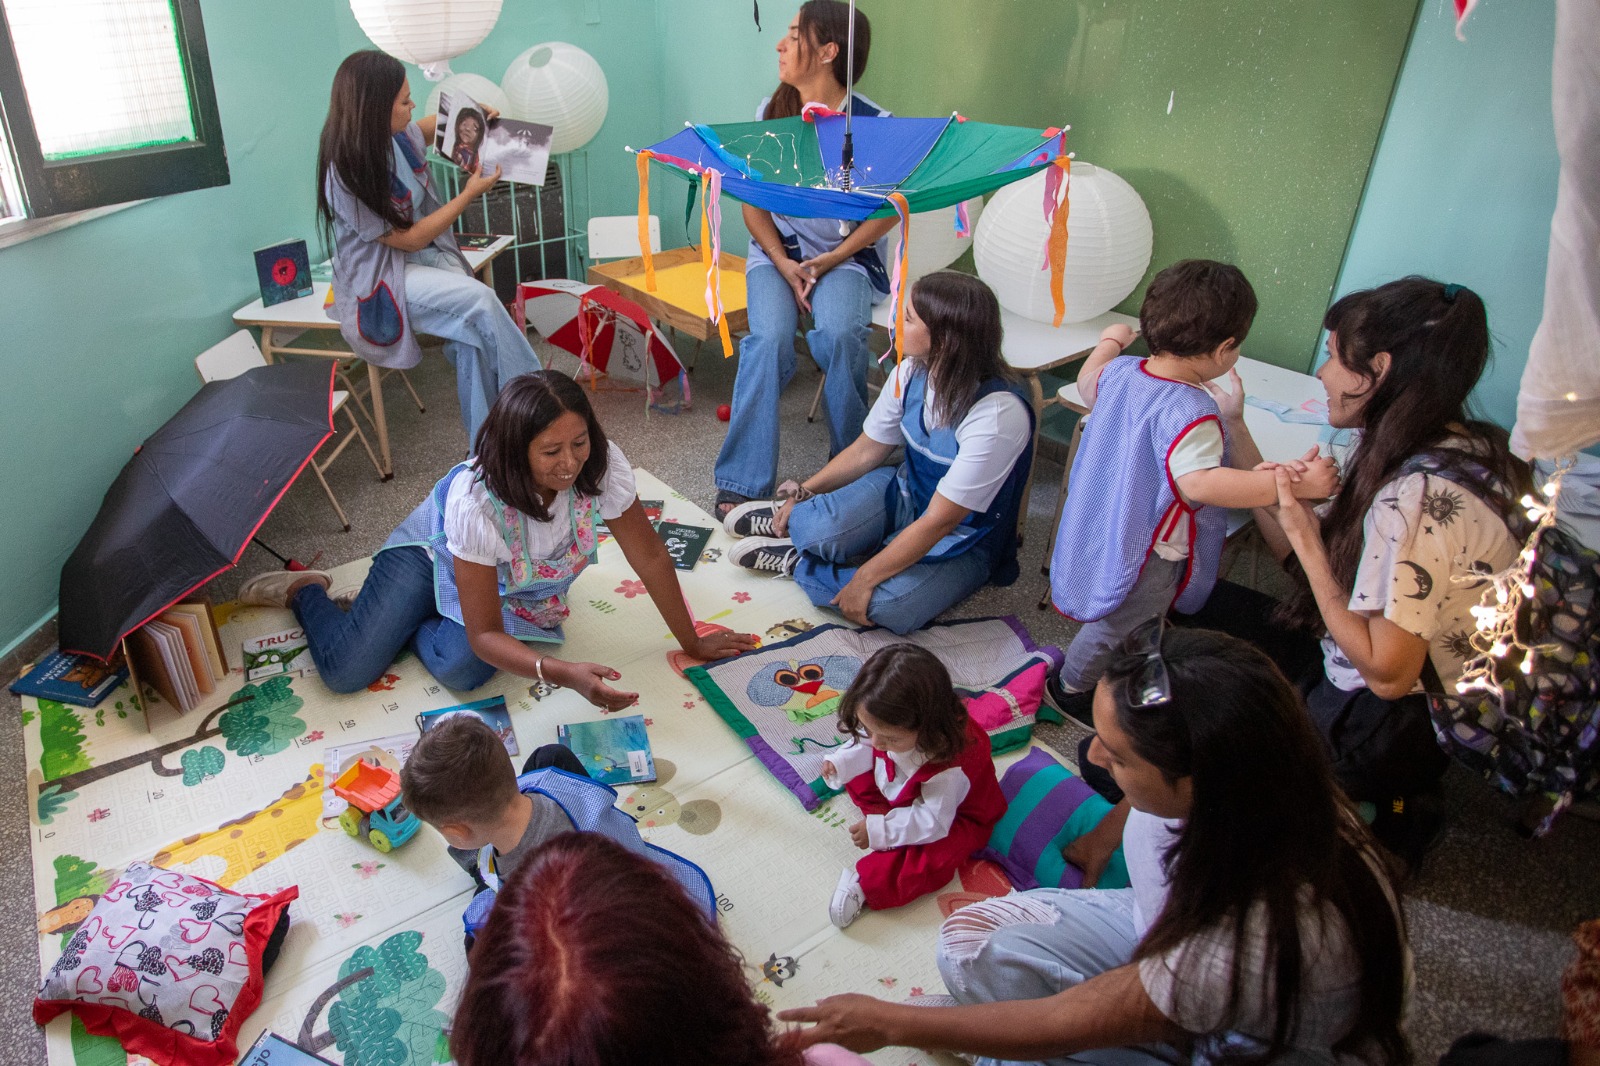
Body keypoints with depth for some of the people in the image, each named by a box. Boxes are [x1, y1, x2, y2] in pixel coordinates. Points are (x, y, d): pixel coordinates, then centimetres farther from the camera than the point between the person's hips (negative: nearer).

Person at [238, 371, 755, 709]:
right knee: (345, 673, -9)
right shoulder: (476, 501, -41)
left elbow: (650, 557, -20)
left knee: (459, 671, -24)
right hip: (435, 549, -2)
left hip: (517, 590, 3)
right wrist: (565, 674, -51)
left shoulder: (601, 464, -33)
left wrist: (693, 644, -16)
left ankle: (405, 621, 11)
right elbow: (485, 634, -35)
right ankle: (304, 591, 25)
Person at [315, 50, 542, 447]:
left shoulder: (398, 135, -2)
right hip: (382, 279, -6)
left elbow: (434, 124, 24)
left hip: (430, 256, 6)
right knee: (479, 299, -29)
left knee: (473, 332, -22)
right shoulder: (346, 177, -21)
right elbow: (410, 239, -16)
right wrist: (469, 194, -11)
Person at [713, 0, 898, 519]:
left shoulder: (872, 123, -7)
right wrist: (786, 265, -10)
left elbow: (885, 210, -2)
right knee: (769, 337, -27)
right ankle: (742, 483, -21)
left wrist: (826, 263, -12)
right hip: (777, 249, 2)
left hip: (846, 255, -2)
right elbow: (753, 204, 5)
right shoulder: (770, 112, 1)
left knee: (840, 334, -32)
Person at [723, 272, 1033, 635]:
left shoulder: (998, 415, -30)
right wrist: (804, 493, 0)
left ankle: (798, 561, -9)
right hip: (905, 492, 5)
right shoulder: (912, 372, -10)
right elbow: (866, 451, 5)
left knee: (890, 604, -34)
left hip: (962, 540, -4)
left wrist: (865, 579, -26)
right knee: (822, 529, -28)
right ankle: (794, 519, 6)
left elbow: (938, 522, -28)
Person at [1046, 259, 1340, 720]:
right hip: (1150, 550, -9)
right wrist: (1293, 483, -44)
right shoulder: (1191, 414, -34)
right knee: (1118, 625, 16)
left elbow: (1088, 382, 13)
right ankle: (1073, 687, 38)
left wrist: (1109, 342, 30)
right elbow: (1197, 483, -45)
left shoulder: (1121, 372, -9)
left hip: (1106, 525, 9)